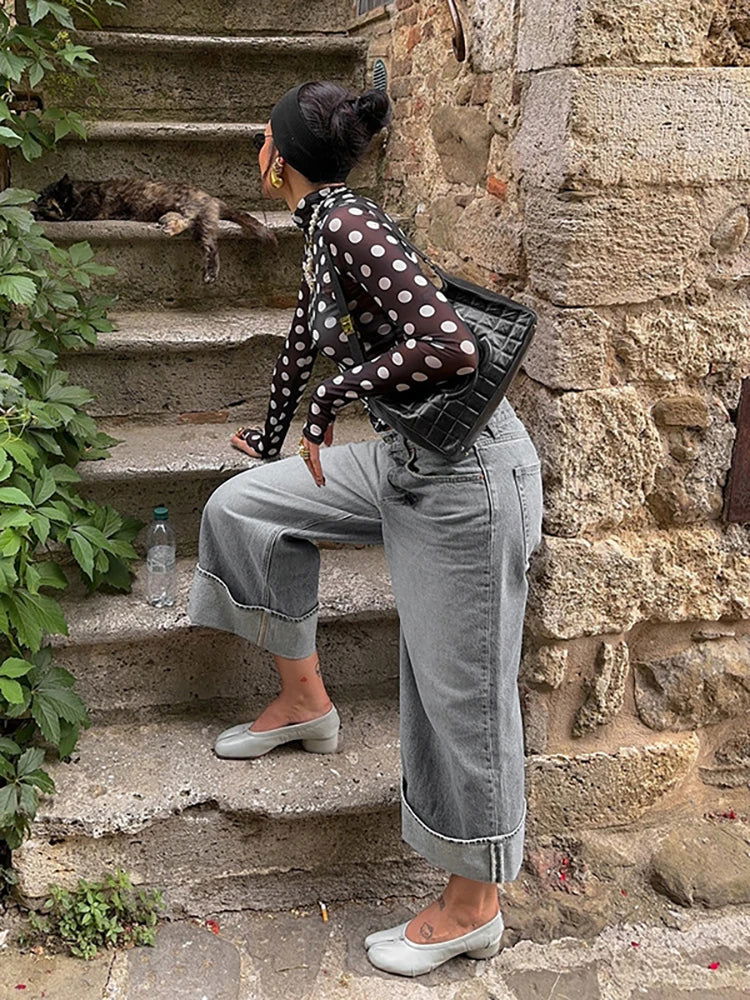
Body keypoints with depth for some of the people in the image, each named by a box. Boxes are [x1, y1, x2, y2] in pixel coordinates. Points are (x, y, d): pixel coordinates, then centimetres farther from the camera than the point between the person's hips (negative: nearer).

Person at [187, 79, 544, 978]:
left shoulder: (350, 224, -17)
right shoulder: (325, 229, 12)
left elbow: (451, 346, -30)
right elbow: (305, 341, 27)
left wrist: (333, 397, -16)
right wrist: (272, 440, 41)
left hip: (466, 475, -9)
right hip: (402, 461, 9)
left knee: (460, 691, 2)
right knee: (242, 506, 14)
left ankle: (472, 910, 22)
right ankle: (305, 702, 28)